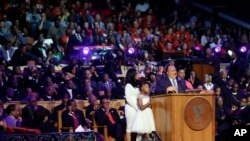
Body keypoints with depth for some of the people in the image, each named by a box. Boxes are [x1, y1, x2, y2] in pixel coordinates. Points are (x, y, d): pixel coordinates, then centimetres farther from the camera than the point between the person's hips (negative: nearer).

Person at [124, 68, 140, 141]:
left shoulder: (136, 85, 16)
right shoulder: (128, 85, -5)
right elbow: (128, 99, -10)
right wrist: (137, 107, -10)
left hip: (136, 108, 7)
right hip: (130, 108, -7)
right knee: (130, 127, -6)